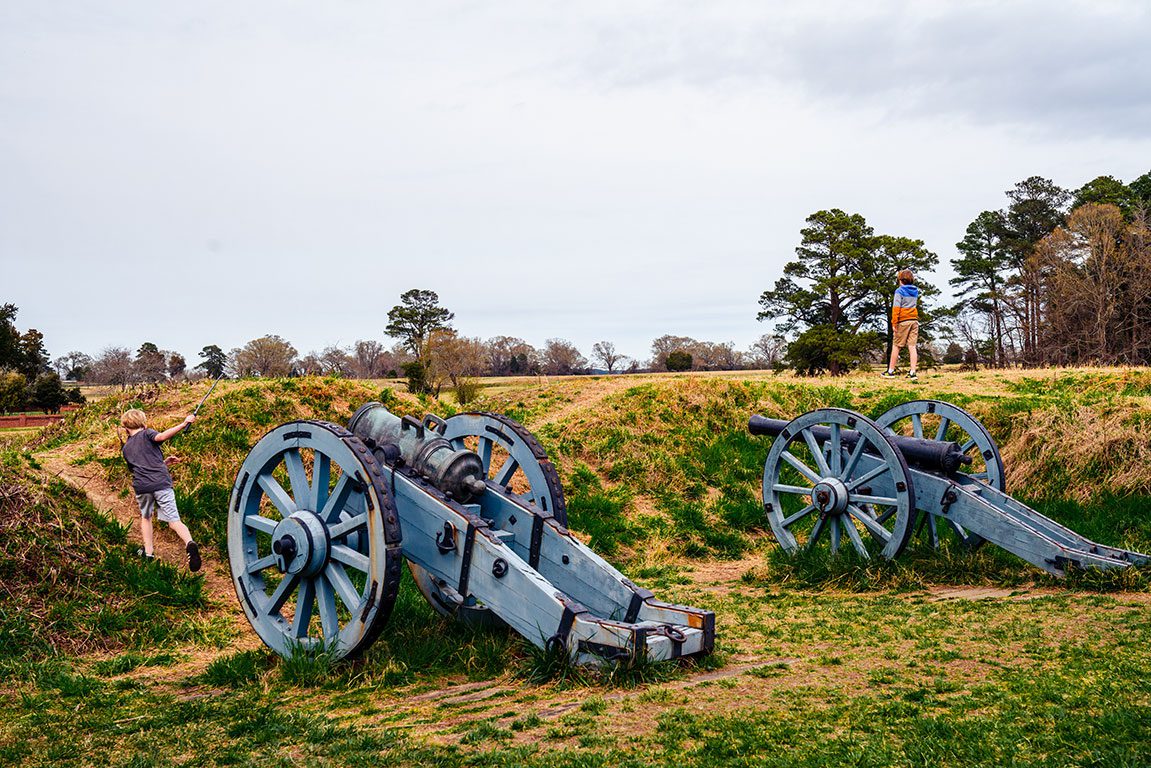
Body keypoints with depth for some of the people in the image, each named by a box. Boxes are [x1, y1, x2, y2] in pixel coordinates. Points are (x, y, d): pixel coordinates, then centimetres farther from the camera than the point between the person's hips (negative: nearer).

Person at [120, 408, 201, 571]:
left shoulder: (125, 448, 23)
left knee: (145, 516, 29)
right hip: (161, 483, -3)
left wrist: (163, 463, 33)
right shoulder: (147, 434, 9)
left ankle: (148, 552, 26)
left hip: (141, 486, 3)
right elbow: (161, 437, -15)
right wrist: (184, 424, -18)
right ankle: (189, 543, -33)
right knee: (174, 520, -8)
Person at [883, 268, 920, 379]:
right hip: (914, 320, 5)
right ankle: (913, 372, -4)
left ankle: (891, 371, 8)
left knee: (896, 346, 3)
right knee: (912, 346, 2)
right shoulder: (915, 291, 13)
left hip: (903, 321, -5)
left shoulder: (899, 291, -6)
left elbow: (896, 308, -12)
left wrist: (894, 323, -13)